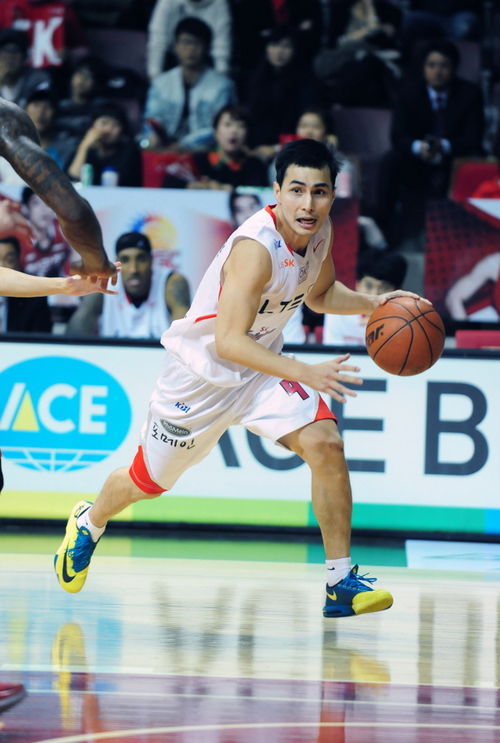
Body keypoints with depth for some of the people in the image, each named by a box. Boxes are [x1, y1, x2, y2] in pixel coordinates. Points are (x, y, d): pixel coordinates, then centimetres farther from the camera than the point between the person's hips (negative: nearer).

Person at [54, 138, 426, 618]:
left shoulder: (319, 232, -9)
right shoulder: (257, 247, -34)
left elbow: (319, 294, 13)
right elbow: (228, 342, -39)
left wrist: (371, 304, -6)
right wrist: (305, 374, -47)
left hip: (261, 364, 5)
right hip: (203, 370, -5)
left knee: (324, 444, -20)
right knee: (148, 482, 14)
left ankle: (341, 582, -15)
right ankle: (89, 522, 49)